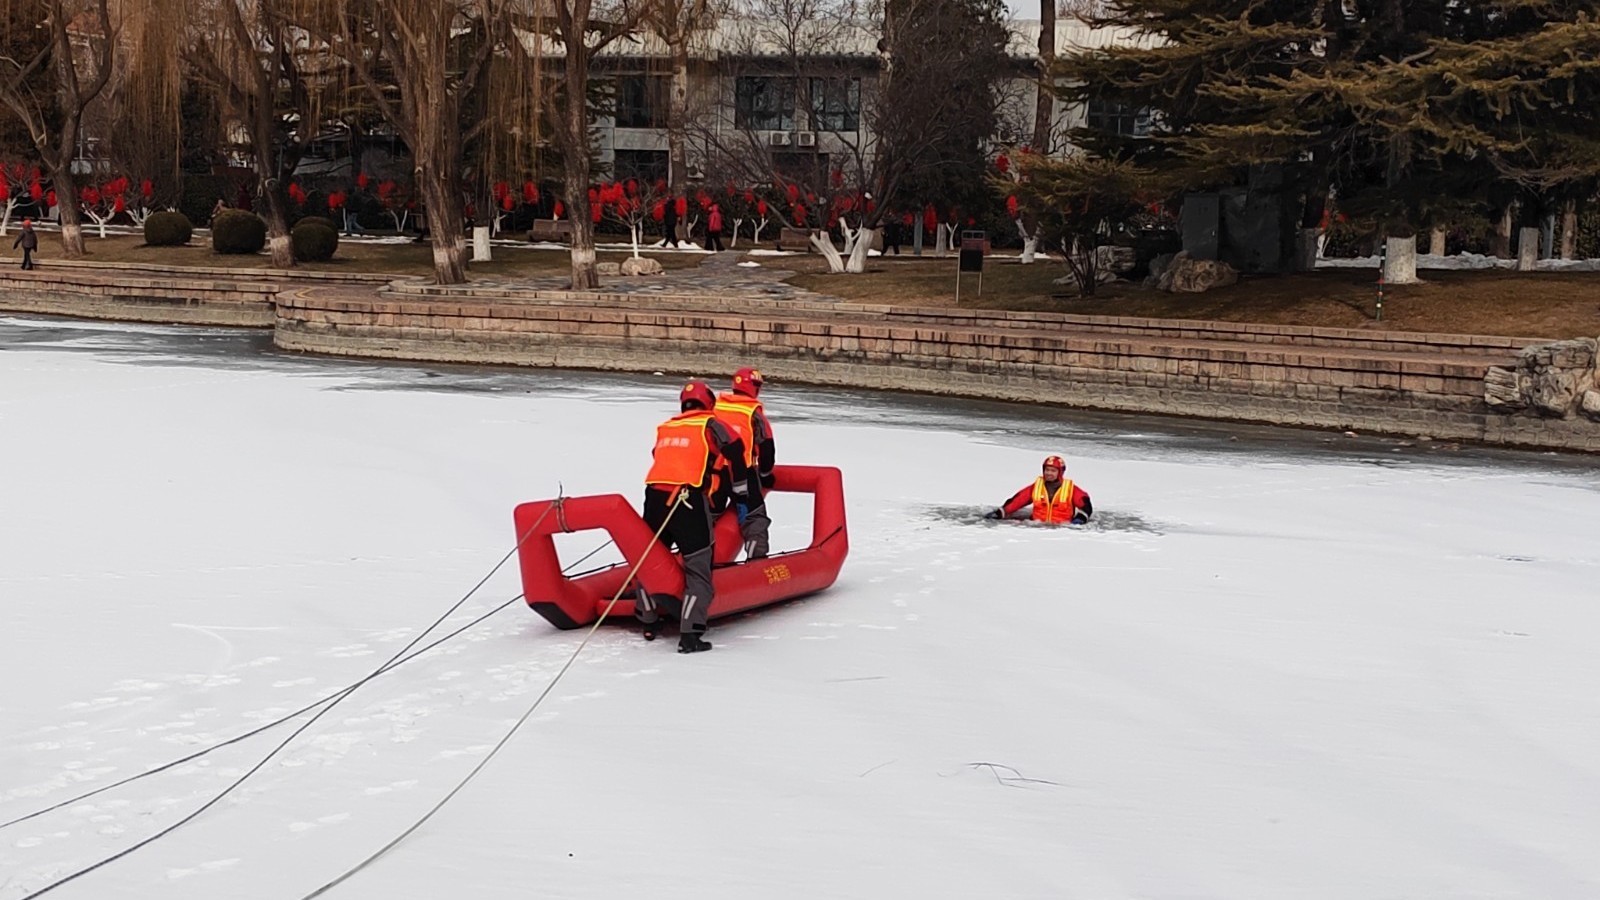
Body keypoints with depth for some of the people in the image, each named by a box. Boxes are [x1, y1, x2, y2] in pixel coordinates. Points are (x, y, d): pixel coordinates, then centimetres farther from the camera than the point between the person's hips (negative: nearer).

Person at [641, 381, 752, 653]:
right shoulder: (710, 425, 11)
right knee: (698, 569, -1)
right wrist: (741, 490, 13)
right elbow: (735, 451, 3)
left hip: (654, 493, 5)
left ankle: (649, 622, 31)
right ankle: (689, 633, -11)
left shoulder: (664, 428, 24)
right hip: (689, 498, -5)